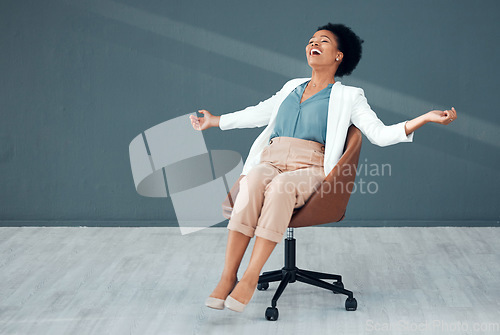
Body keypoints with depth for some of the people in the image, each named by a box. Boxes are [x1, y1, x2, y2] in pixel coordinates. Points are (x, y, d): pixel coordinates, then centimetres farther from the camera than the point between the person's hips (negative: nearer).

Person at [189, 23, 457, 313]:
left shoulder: (348, 96, 17)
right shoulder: (292, 87, 31)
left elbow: (380, 134, 8)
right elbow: (258, 114, 44)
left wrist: (425, 118, -4)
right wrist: (215, 121, 52)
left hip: (310, 168, -3)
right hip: (270, 160, 3)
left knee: (281, 186, -39)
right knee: (253, 181, -35)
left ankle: (251, 278, -41)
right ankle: (228, 276, -41)